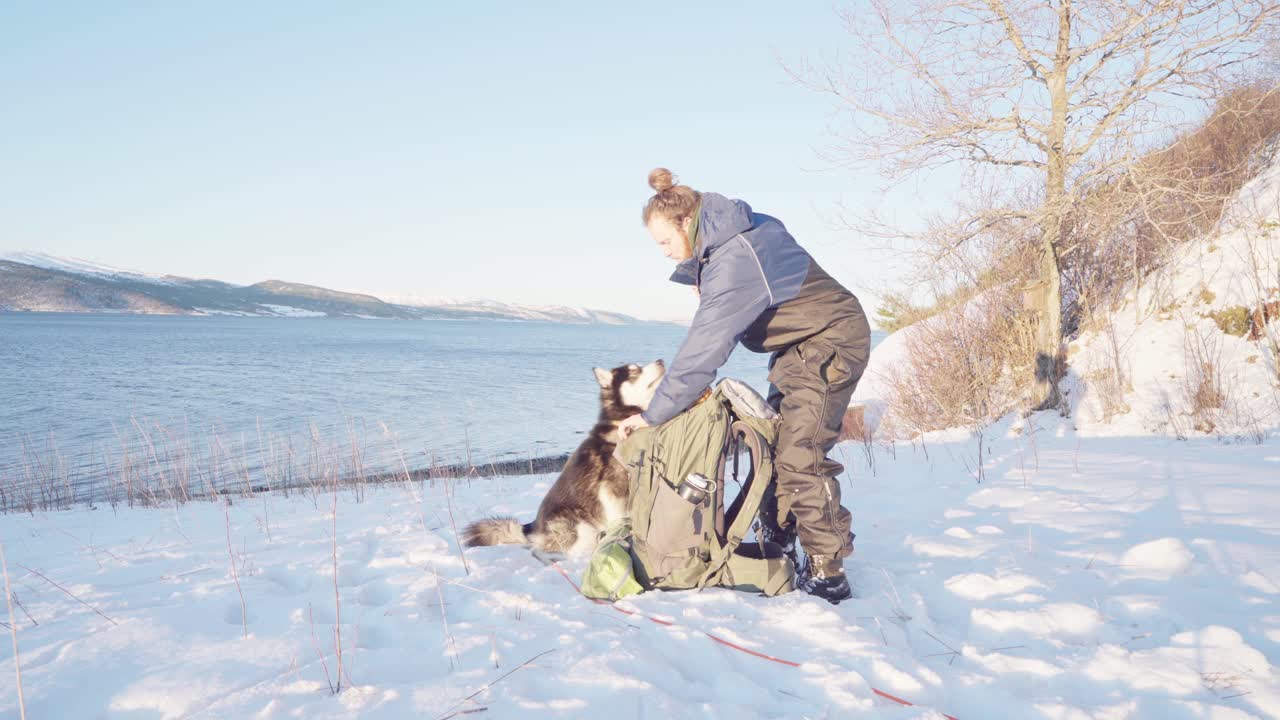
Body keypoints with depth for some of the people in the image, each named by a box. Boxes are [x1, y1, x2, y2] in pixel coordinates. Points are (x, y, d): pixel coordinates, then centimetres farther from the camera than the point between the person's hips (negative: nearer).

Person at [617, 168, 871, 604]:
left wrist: (653, 413, -27)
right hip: (798, 342, 10)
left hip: (830, 341, -10)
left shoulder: (734, 259, -28)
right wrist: (704, 286, -5)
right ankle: (777, 547, 19)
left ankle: (826, 573, -10)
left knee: (801, 455, -16)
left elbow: (707, 345, -31)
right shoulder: (731, 236, 1)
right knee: (774, 445, 11)